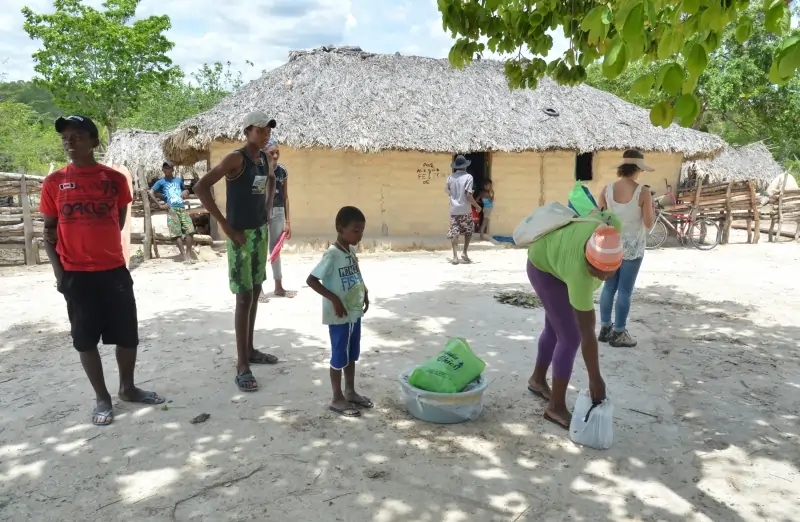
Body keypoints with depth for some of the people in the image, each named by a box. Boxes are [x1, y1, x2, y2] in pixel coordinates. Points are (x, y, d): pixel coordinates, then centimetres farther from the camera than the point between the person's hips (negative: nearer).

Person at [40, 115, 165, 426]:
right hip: (76, 274, -1)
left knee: (127, 334, 7)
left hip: (115, 270, 1)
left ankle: (128, 388, 27)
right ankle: (102, 398, 20)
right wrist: (58, 271, -3)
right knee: (86, 339, 6)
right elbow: (49, 232, 4)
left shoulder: (115, 179, 2)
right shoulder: (54, 183, 0)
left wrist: (101, 245, 8)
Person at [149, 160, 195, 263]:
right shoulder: (161, 182, 7)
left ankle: (189, 252, 0)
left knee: (189, 230, -9)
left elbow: (184, 190, 34)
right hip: (171, 209, -3)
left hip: (182, 208, 3)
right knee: (176, 233, -11)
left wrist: (186, 193, 10)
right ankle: (184, 255, -12)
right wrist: (160, 205, -7)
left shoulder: (179, 180, 18)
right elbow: (151, 193, -1)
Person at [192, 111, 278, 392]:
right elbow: (200, 187, -23)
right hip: (240, 234, -8)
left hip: (261, 231, 8)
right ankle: (242, 365, 1)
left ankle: (250, 350, 29)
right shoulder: (236, 159, -16)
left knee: (255, 293, 15)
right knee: (244, 297, -7)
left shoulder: (267, 159, 7)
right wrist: (224, 225, -21)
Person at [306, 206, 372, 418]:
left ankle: (350, 392, 32)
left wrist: (364, 292, 8)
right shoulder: (332, 255, -21)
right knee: (339, 357, 4)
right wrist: (334, 299, -25)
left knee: (352, 355, 18)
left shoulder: (352, 251, 5)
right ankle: (337, 399, 17)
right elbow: (311, 280, -23)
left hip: (355, 312, 8)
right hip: (339, 316, -8)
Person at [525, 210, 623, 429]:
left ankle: (538, 379, 40)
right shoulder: (580, 273, -42)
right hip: (545, 267, -7)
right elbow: (587, 333, -35)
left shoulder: (611, 226, -32)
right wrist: (595, 379, -26)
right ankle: (556, 406, 4)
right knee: (570, 337, -10)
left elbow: (598, 213, -6)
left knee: (555, 328, 19)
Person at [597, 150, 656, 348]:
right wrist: (651, 208, 7)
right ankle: (618, 334, 11)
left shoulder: (607, 190, -5)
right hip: (632, 247, -4)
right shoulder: (643, 192, -14)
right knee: (625, 291, 4)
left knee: (609, 287, 13)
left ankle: (605, 329, 21)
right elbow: (649, 223, -10)